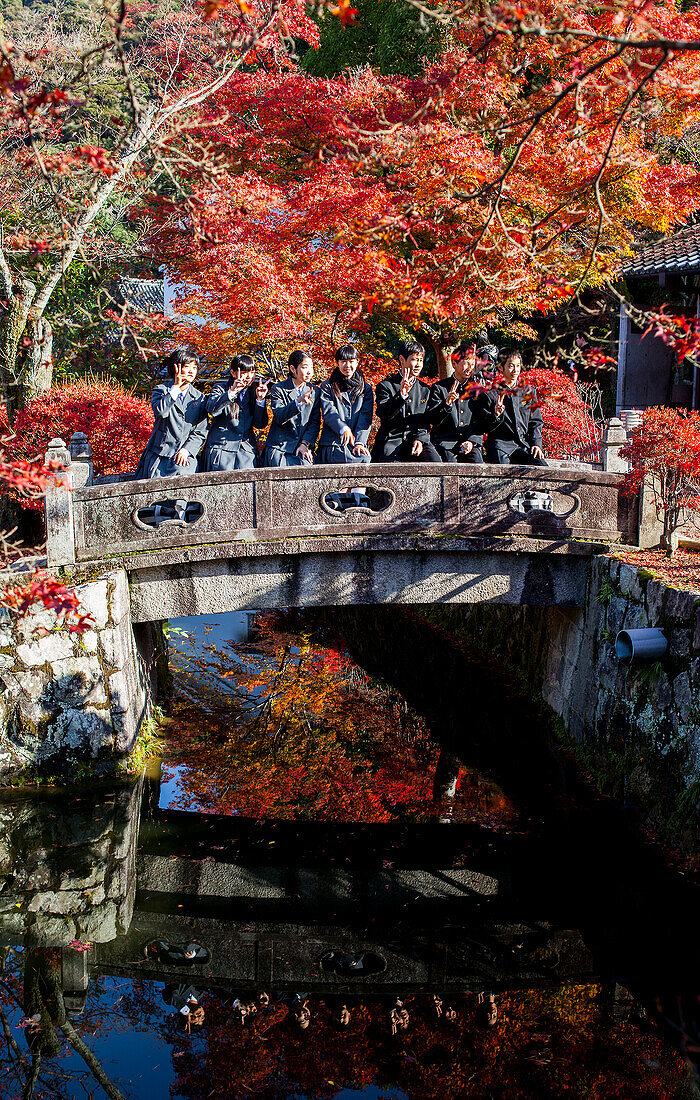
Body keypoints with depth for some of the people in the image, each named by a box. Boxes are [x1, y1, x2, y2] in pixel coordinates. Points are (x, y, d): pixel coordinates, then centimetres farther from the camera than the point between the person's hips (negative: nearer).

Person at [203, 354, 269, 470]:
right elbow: (212, 410, -15)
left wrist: (260, 399, -5)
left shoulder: (253, 392, 16)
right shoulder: (220, 388, 6)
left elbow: (261, 424, 8)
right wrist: (232, 392, -23)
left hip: (247, 449, 3)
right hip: (221, 447, -3)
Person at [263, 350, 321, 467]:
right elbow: (279, 418, -13)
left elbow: (315, 422, 8)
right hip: (279, 447, -2)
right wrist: (298, 402, -27)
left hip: (304, 447, 2)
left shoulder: (314, 391, 12)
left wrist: (305, 444, -6)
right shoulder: (278, 389, 1)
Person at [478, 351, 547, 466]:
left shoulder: (529, 392, 18)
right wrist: (496, 415, -19)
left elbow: (536, 422, 19)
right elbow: (485, 426, 2)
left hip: (524, 443, 4)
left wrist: (536, 444, 3)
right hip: (500, 442, -3)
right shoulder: (490, 393, 4)